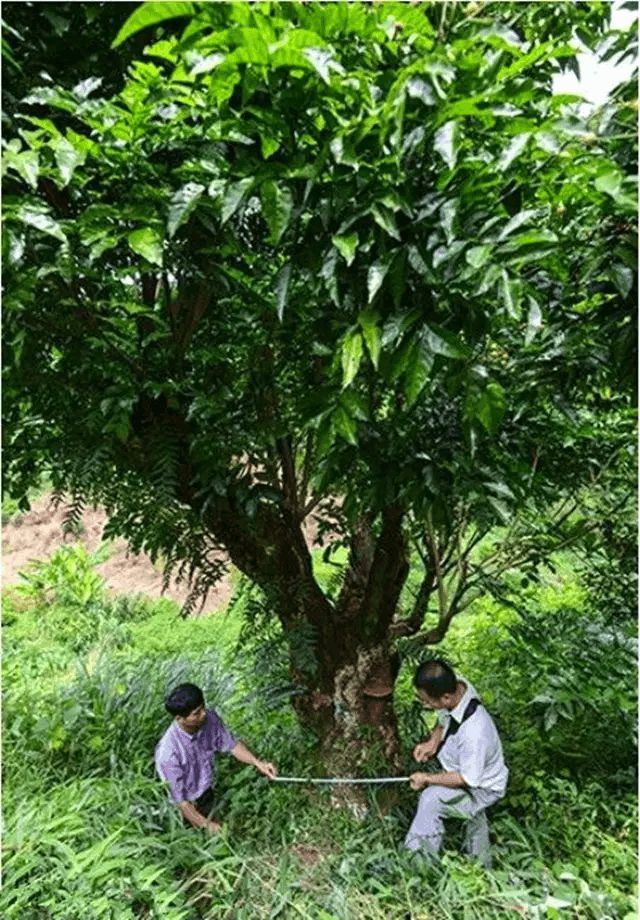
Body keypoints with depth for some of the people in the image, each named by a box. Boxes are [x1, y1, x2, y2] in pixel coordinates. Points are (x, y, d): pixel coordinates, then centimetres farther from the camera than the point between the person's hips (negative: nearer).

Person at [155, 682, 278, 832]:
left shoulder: (210, 719, -24)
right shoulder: (168, 752, -38)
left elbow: (231, 744, -8)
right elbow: (178, 799, -26)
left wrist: (258, 763, -20)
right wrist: (206, 824, -19)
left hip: (207, 796, 5)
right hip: (186, 806, -5)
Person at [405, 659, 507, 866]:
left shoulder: (473, 732, -42)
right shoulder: (458, 685, -23)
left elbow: (468, 779, -27)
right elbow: (444, 719, 1)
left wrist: (426, 779, -19)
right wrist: (432, 742, -14)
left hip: (482, 788, -7)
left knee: (431, 798, -23)